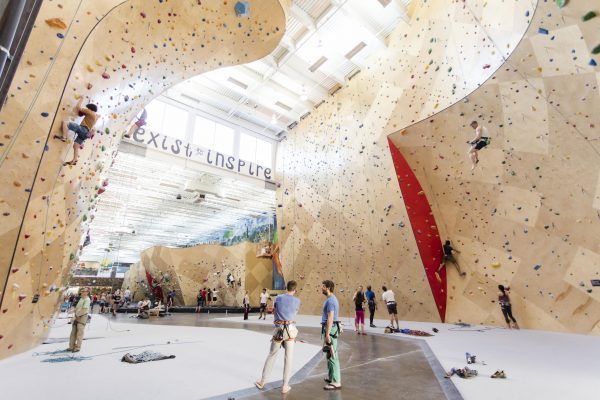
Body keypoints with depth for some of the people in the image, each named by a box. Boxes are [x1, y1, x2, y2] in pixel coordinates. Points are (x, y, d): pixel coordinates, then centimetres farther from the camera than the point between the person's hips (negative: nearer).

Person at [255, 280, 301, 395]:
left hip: (278, 329, 1)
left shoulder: (278, 298, -1)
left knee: (271, 355, 16)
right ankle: (285, 386, 15)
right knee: (288, 358, 10)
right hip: (290, 330, -1)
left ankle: (262, 381, 27)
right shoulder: (297, 301, -3)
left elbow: (275, 311, 11)